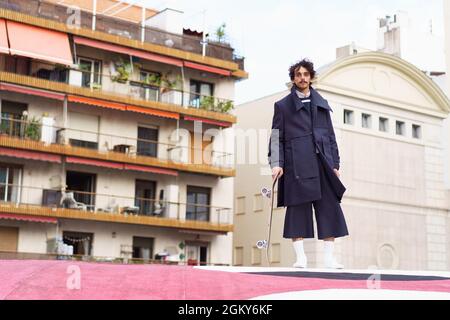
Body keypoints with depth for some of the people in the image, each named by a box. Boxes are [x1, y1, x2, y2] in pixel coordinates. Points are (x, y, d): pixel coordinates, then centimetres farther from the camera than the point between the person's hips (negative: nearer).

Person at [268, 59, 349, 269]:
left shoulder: (322, 104, 20)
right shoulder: (283, 105, 11)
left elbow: (330, 136, 19)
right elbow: (276, 137, 5)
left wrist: (335, 163, 11)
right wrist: (276, 163, -7)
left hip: (322, 163, 3)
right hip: (296, 165, -3)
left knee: (329, 208, -3)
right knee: (297, 208, -3)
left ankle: (329, 257, 1)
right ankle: (300, 257, 2)